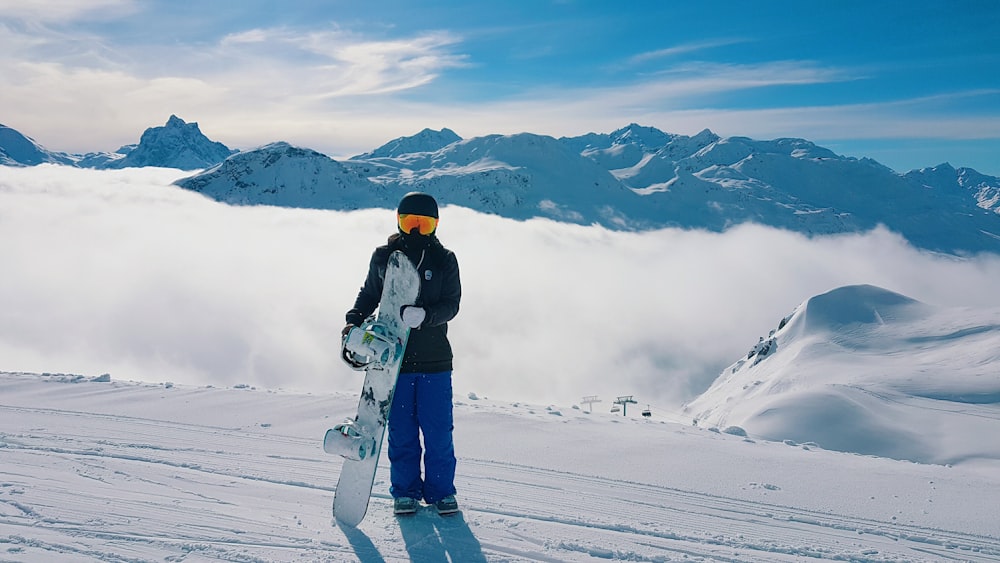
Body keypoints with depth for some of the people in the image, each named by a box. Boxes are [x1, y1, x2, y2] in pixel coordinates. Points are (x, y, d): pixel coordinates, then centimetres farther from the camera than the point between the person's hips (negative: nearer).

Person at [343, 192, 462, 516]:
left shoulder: (444, 260, 2)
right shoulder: (383, 257, 6)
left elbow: (451, 304, -5)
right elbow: (369, 294, 18)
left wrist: (425, 315, -24)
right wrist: (354, 321, 1)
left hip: (434, 359, -1)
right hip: (394, 357, 1)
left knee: (438, 429, 1)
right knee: (401, 430, 6)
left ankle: (441, 491, 16)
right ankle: (405, 491, 20)